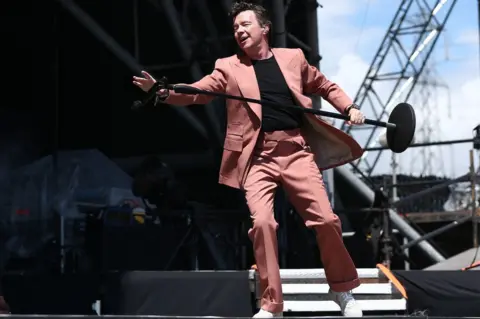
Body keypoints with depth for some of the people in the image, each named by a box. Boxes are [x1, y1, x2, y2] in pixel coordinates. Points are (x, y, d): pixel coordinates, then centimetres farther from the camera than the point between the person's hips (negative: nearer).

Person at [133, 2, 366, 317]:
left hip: (296, 150, 1)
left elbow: (325, 86, 25)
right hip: (257, 156, -1)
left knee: (325, 219, -5)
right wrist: (163, 92, -17)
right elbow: (196, 92, 0)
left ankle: (343, 289, 20)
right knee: (262, 222, -18)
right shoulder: (228, 67, 10)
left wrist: (349, 107, 10)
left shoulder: (293, 57, 13)